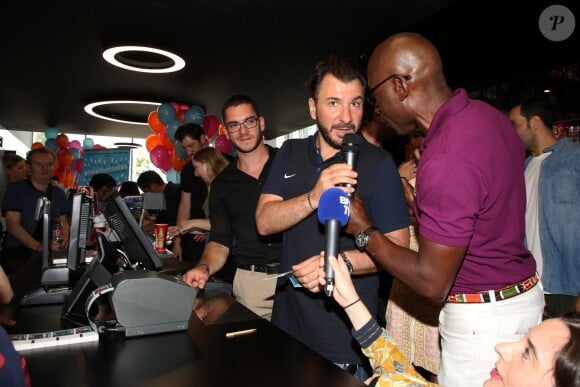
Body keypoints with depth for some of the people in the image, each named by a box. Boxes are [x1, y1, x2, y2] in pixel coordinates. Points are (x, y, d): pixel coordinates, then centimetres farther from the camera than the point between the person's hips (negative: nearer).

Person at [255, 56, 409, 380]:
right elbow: (264, 222, -7)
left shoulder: (379, 163, -10)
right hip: (289, 318, 4)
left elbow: (398, 247, -10)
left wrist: (342, 262, -26)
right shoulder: (290, 153, 2)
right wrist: (314, 197, -24)